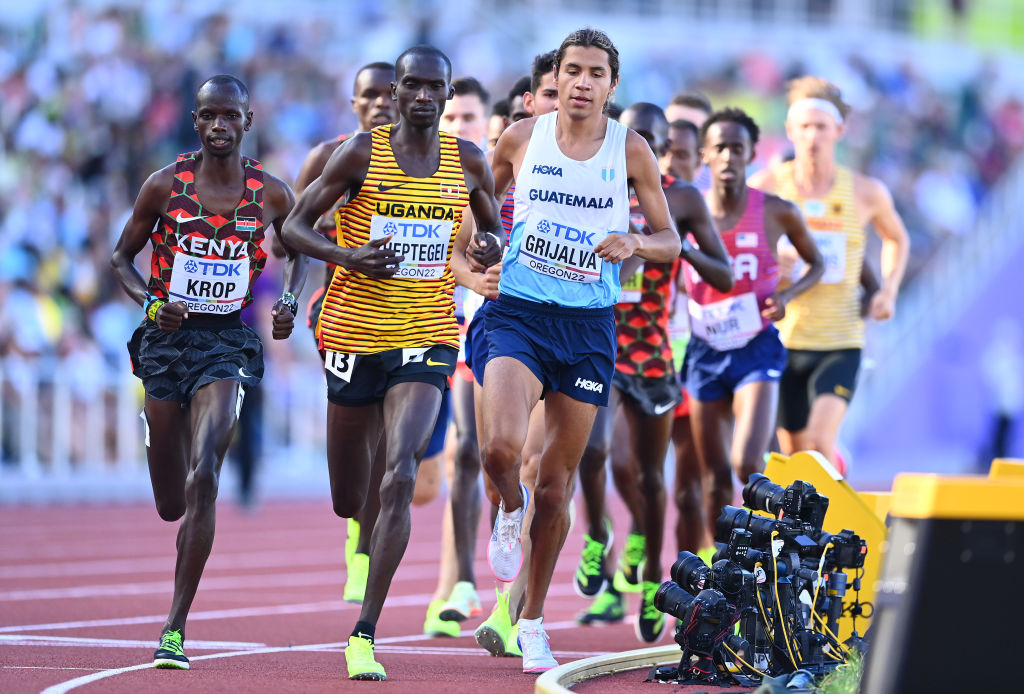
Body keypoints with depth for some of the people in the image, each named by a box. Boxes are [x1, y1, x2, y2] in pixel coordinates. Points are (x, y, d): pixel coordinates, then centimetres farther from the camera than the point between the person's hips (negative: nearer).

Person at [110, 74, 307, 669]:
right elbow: (123, 256, 8)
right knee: (172, 504, 7)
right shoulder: (165, 186, -2)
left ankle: (176, 627, -16)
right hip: (168, 337, 1)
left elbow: (299, 251, 18)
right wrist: (149, 301, -11)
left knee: (204, 478, -21)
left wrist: (290, 301, -2)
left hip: (229, 341, -1)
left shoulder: (271, 194, -1)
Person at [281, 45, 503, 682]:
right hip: (355, 334, 0)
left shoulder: (468, 162, 4)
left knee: (400, 478, -20)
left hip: (427, 339, 0)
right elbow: (295, 226, -1)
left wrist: (494, 245, -5)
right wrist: (347, 258, -19)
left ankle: (365, 635, -18)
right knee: (348, 502, 10)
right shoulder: (362, 153, -4)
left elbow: (496, 230, 19)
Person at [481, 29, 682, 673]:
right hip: (518, 313, -1)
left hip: (588, 327, 1)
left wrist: (634, 242, -17)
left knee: (557, 485, 6)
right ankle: (510, 508, 12)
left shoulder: (631, 150, 1)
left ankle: (532, 621, 21)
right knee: (501, 447, -25)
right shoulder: (522, 137, 1)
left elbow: (671, 240, 5)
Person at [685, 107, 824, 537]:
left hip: (757, 349, -2)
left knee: (748, 465, -20)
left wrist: (787, 295, -8)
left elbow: (815, 263, 11)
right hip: (705, 352, 2)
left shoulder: (776, 212, -4)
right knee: (716, 479, 6)